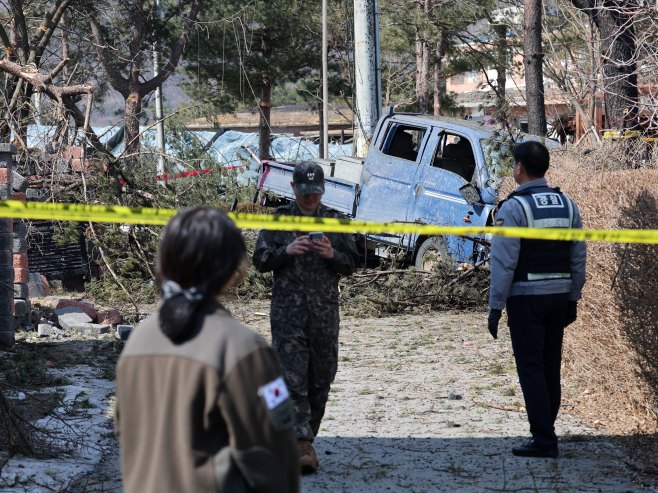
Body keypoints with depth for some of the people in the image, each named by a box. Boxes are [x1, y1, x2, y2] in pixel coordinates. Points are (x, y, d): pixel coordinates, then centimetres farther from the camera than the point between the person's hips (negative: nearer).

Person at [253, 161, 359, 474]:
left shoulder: (335, 222, 9)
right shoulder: (279, 221, 5)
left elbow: (351, 264, 10)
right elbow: (260, 260, 3)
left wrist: (332, 255, -11)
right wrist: (286, 251, -14)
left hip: (325, 312, 3)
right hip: (287, 311, -3)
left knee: (321, 380, 7)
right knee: (293, 379, -11)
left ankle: (305, 439, 20)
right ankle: (302, 445, -15)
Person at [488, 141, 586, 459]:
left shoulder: (513, 207, -11)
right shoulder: (567, 205, 8)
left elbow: (503, 263, -14)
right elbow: (578, 258, 10)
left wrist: (495, 307, -10)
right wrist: (572, 300, 17)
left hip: (526, 298, -6)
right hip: (559, 295, 6)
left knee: (531, 368, -3)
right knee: (551, 367, 13)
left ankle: (543, 440, -7)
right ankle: (546, 433, 19)